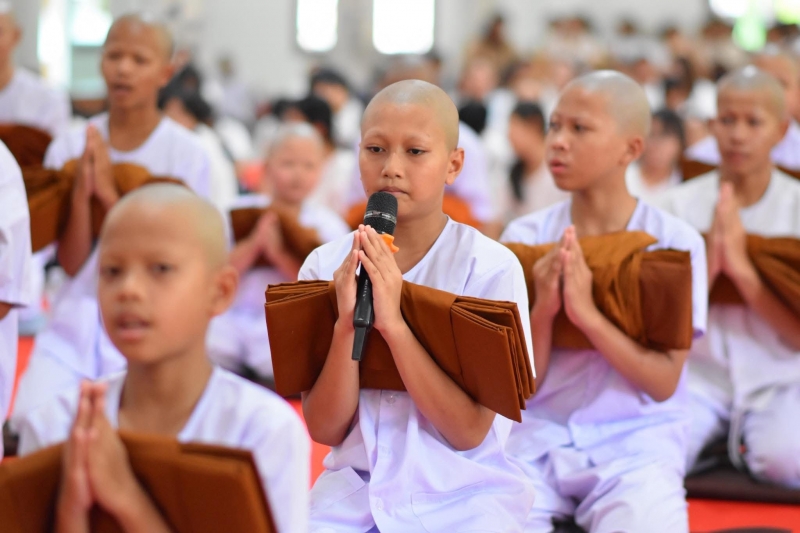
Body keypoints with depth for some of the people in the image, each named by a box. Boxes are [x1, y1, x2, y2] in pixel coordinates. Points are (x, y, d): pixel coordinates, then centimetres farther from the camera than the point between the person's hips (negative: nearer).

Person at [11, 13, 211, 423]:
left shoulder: (187, 154, -5)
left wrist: (109, 193, -17)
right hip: (78, 317, 2)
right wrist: (81, 192, -17)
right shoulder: (69, 148, 1)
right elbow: (72, 263, -2)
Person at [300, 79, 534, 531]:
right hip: (353, 489, 2)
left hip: (463, 492, -2)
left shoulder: (491, 268, -8)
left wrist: (393, 323, -20)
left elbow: (469, 433, -11)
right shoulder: (326, 266, 0)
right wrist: (347, 324, -18)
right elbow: (324, 428, -2)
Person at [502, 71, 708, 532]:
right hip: (538, 437, 2)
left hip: (636, 440, -1)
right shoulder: (524, 238, 2)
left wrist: (587, 314, -20)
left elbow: (663, 383, -8)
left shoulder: (675, 242, -4)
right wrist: (543, 309, -18)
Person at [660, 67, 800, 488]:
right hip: (700, 375, 0)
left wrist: (742, 269, -23)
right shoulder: (682, 205, 1)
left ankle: (745, 439, 2)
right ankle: (717, 437, 1)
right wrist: (708, 263, -21)